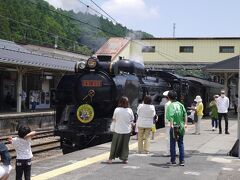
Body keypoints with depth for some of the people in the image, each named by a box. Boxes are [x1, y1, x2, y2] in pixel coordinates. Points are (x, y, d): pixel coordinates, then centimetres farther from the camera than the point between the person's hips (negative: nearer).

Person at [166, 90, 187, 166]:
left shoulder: (170, 105, -8)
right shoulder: (180, 104, 7)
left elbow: (171, 116, -21)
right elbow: (185, 114, 0)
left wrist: (171, 124, -28)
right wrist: (185, 123, -1)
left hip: (174, 126, -4)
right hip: (181, 126, 4)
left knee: (172, 144, 7)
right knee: (181, 144, 10)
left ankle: (173, 160, 12)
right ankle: (182, 161, 8)